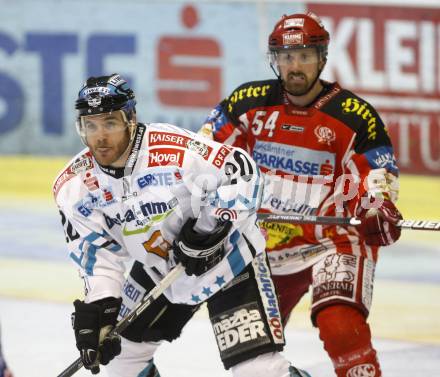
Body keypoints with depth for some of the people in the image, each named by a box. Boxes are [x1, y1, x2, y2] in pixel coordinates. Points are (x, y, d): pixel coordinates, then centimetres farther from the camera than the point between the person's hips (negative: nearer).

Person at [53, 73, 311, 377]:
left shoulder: (174, 149, -30)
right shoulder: (75, 186, -12)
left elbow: (242, 172, -21)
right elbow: (96, 248, -7)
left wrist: (211, 226, -26)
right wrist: (98, 303, -19)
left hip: (227, 257, -6)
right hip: (160, 270, 6)